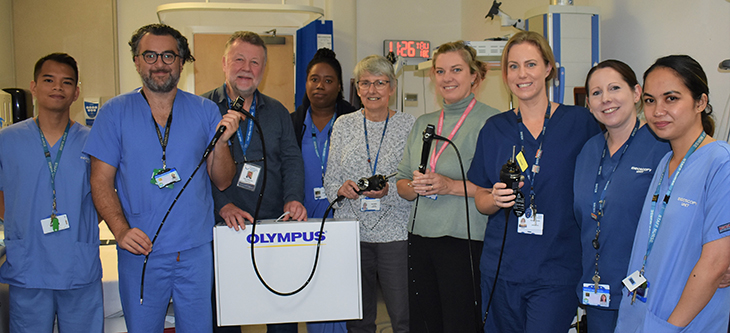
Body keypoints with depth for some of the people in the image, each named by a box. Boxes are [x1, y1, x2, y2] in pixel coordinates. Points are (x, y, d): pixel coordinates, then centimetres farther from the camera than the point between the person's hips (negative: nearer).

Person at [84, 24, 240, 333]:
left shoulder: (205, 110, 2)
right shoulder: (114, 112, 0)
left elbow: (222, 181, 3)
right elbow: (101, 182, -1)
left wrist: (221, 142, -16)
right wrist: (120, 229, -17)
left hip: (196, 251, 1)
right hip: (139, 251, -1)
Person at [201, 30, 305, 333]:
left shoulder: (277, 112, 13)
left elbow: (292, 158, 9)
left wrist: (293, 198, -9)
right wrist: (223, 205, -19)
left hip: (275, 228, 3)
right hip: (222, 229, -2)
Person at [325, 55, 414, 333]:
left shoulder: (409, 125, 3)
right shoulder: (343, 124, 10)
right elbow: (330, 179, 11)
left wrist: (390, 189, -18)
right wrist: (341, 188, -10)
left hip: (395, 233, -2)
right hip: (352, 233, 2)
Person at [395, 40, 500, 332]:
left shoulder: (491, 121, -4)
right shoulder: (423, 123, 16)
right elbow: (402, 183, 18)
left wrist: (452, 186, -17)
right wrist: (415, 186, -4)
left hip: (466, 241, -5)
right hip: (421, 239, 6)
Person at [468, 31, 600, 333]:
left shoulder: (580, 122, -2)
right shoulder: (494, 129, 6)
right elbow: (480, 201, 11)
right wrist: (496, 199, -12)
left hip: (556, 272, -3)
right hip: (501, 270, 3)